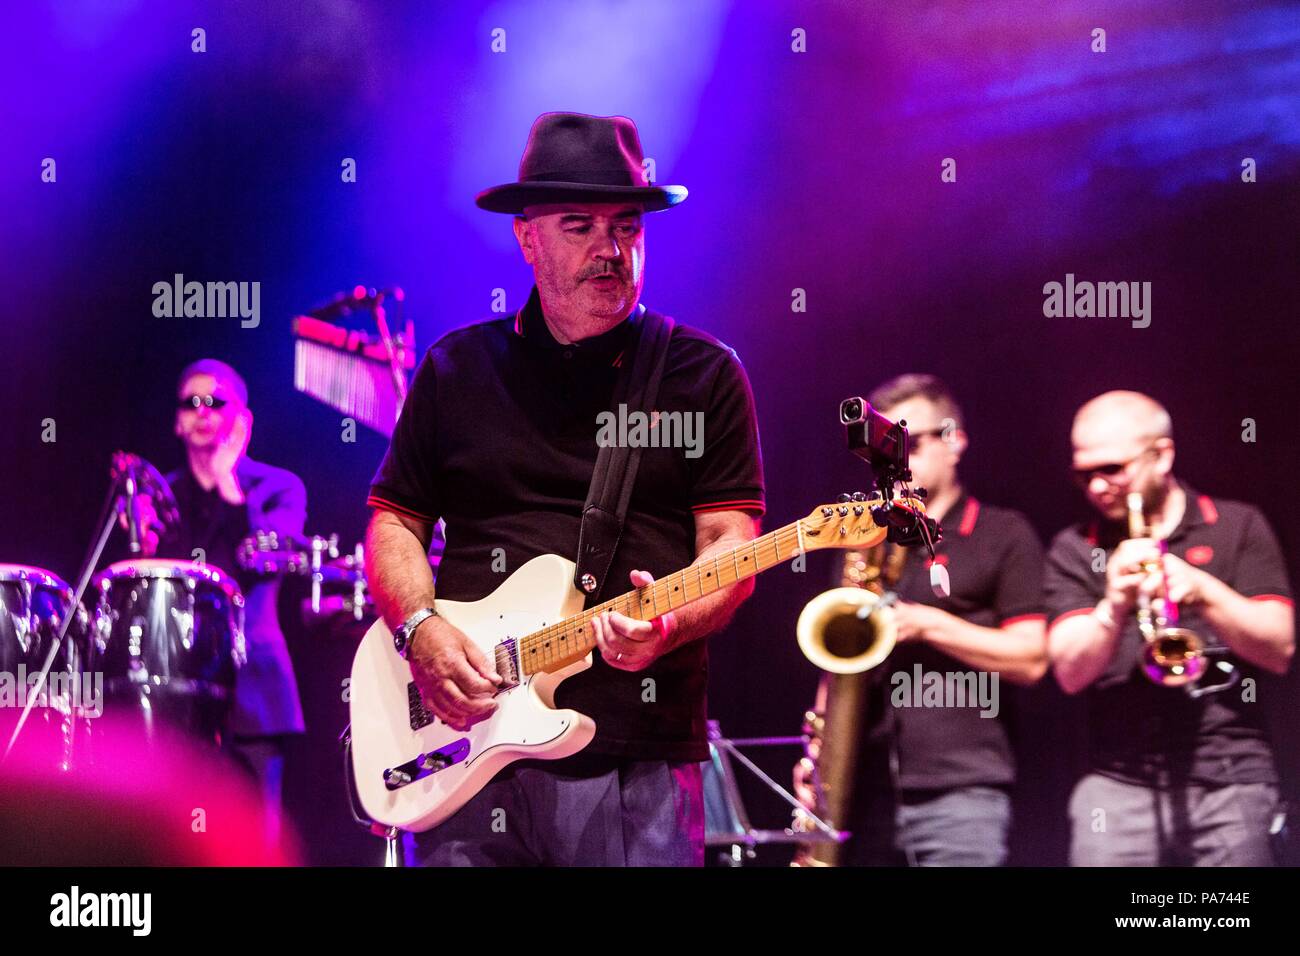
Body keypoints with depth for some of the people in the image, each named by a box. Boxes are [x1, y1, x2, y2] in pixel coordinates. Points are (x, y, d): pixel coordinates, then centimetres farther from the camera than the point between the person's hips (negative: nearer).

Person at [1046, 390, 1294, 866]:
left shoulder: (1237, 527, 9)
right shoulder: (1074, 550, 10)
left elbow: (1279, 649, -1)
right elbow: (1070, 673, -2)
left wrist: (1201, 589, -17)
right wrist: (1114, 607, -21)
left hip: (1229, 778, 0)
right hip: (1119, 784, 1)